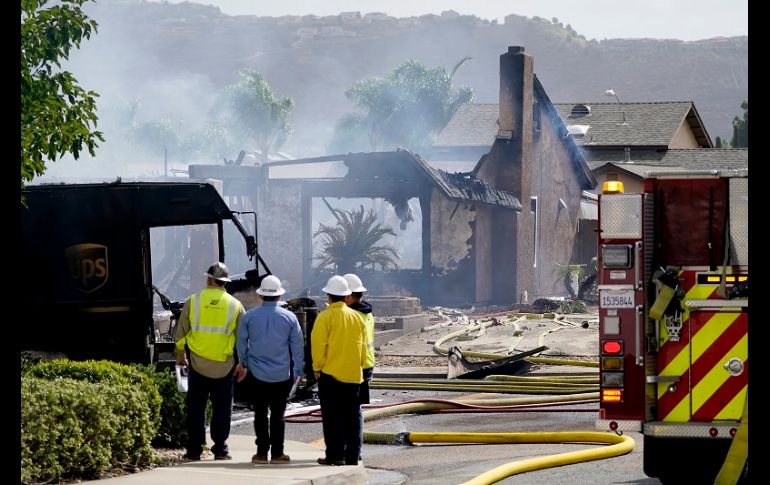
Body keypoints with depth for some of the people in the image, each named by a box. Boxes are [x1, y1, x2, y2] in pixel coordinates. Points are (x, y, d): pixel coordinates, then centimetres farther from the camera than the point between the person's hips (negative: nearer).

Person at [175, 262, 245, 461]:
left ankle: (194, 450, 6)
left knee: (196, 408, 7)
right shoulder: (235, 305, 0)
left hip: (197, 364, 0)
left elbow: (181, 332, 4)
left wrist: (180, 355, 18)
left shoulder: (193, 301, -2)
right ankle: (220, 449, 7)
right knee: (222, 408, 8)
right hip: (224, 367, 0)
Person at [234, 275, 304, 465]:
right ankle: (277, 453, 4)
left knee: (260, 413, 5)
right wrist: (297, 371, 12)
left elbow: (241, 343, 7)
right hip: (282, 374, 0)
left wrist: (243, 363, 23)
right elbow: (298, 346, 3)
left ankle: (262, 452, 3)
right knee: (278, 414, 5)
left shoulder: (250, 316, -2)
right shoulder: (289, 317, -2)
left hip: (257, 373, 0)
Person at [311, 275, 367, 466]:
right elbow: (363, 345, 12)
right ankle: (352, 456, 10)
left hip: (330, 373, -5)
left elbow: (318, 344, -12)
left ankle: (335, 455, -2)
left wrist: (317, 368, -1)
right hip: (353, 374, 5)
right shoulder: (356, 316, 7)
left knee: (332, 416, 0)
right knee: (352, 416, 9)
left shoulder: (325, 316, -10)